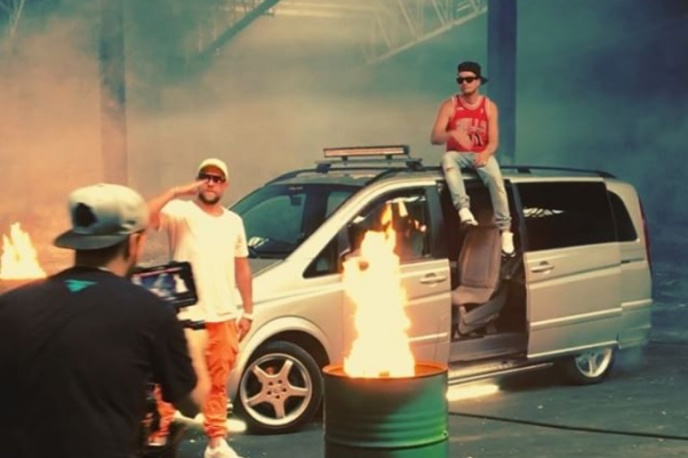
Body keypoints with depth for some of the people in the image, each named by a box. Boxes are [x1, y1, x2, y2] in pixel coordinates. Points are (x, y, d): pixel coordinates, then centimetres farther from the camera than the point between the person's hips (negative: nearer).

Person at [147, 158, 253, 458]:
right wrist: (176, 192, -26)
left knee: (218, 382, 13)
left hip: (224, 318, 5)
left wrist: (248, 311, 12)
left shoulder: (234, 222, 12)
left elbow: (242, 268, 15)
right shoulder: (180, 212, -5)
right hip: (185, 316, -5)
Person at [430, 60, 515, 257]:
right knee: (448, 158, -36)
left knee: (496, 179, -30)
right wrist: (452, 134, -33)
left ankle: (505, 229, -29)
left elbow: (493, 141, -4)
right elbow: (434, 138, -11)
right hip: (458, 154, 0)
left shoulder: (489, 106, 3)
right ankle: (463, 209, -49)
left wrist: (485, 154, -28)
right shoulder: (449, 105, -1)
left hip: (481, 155, 0)